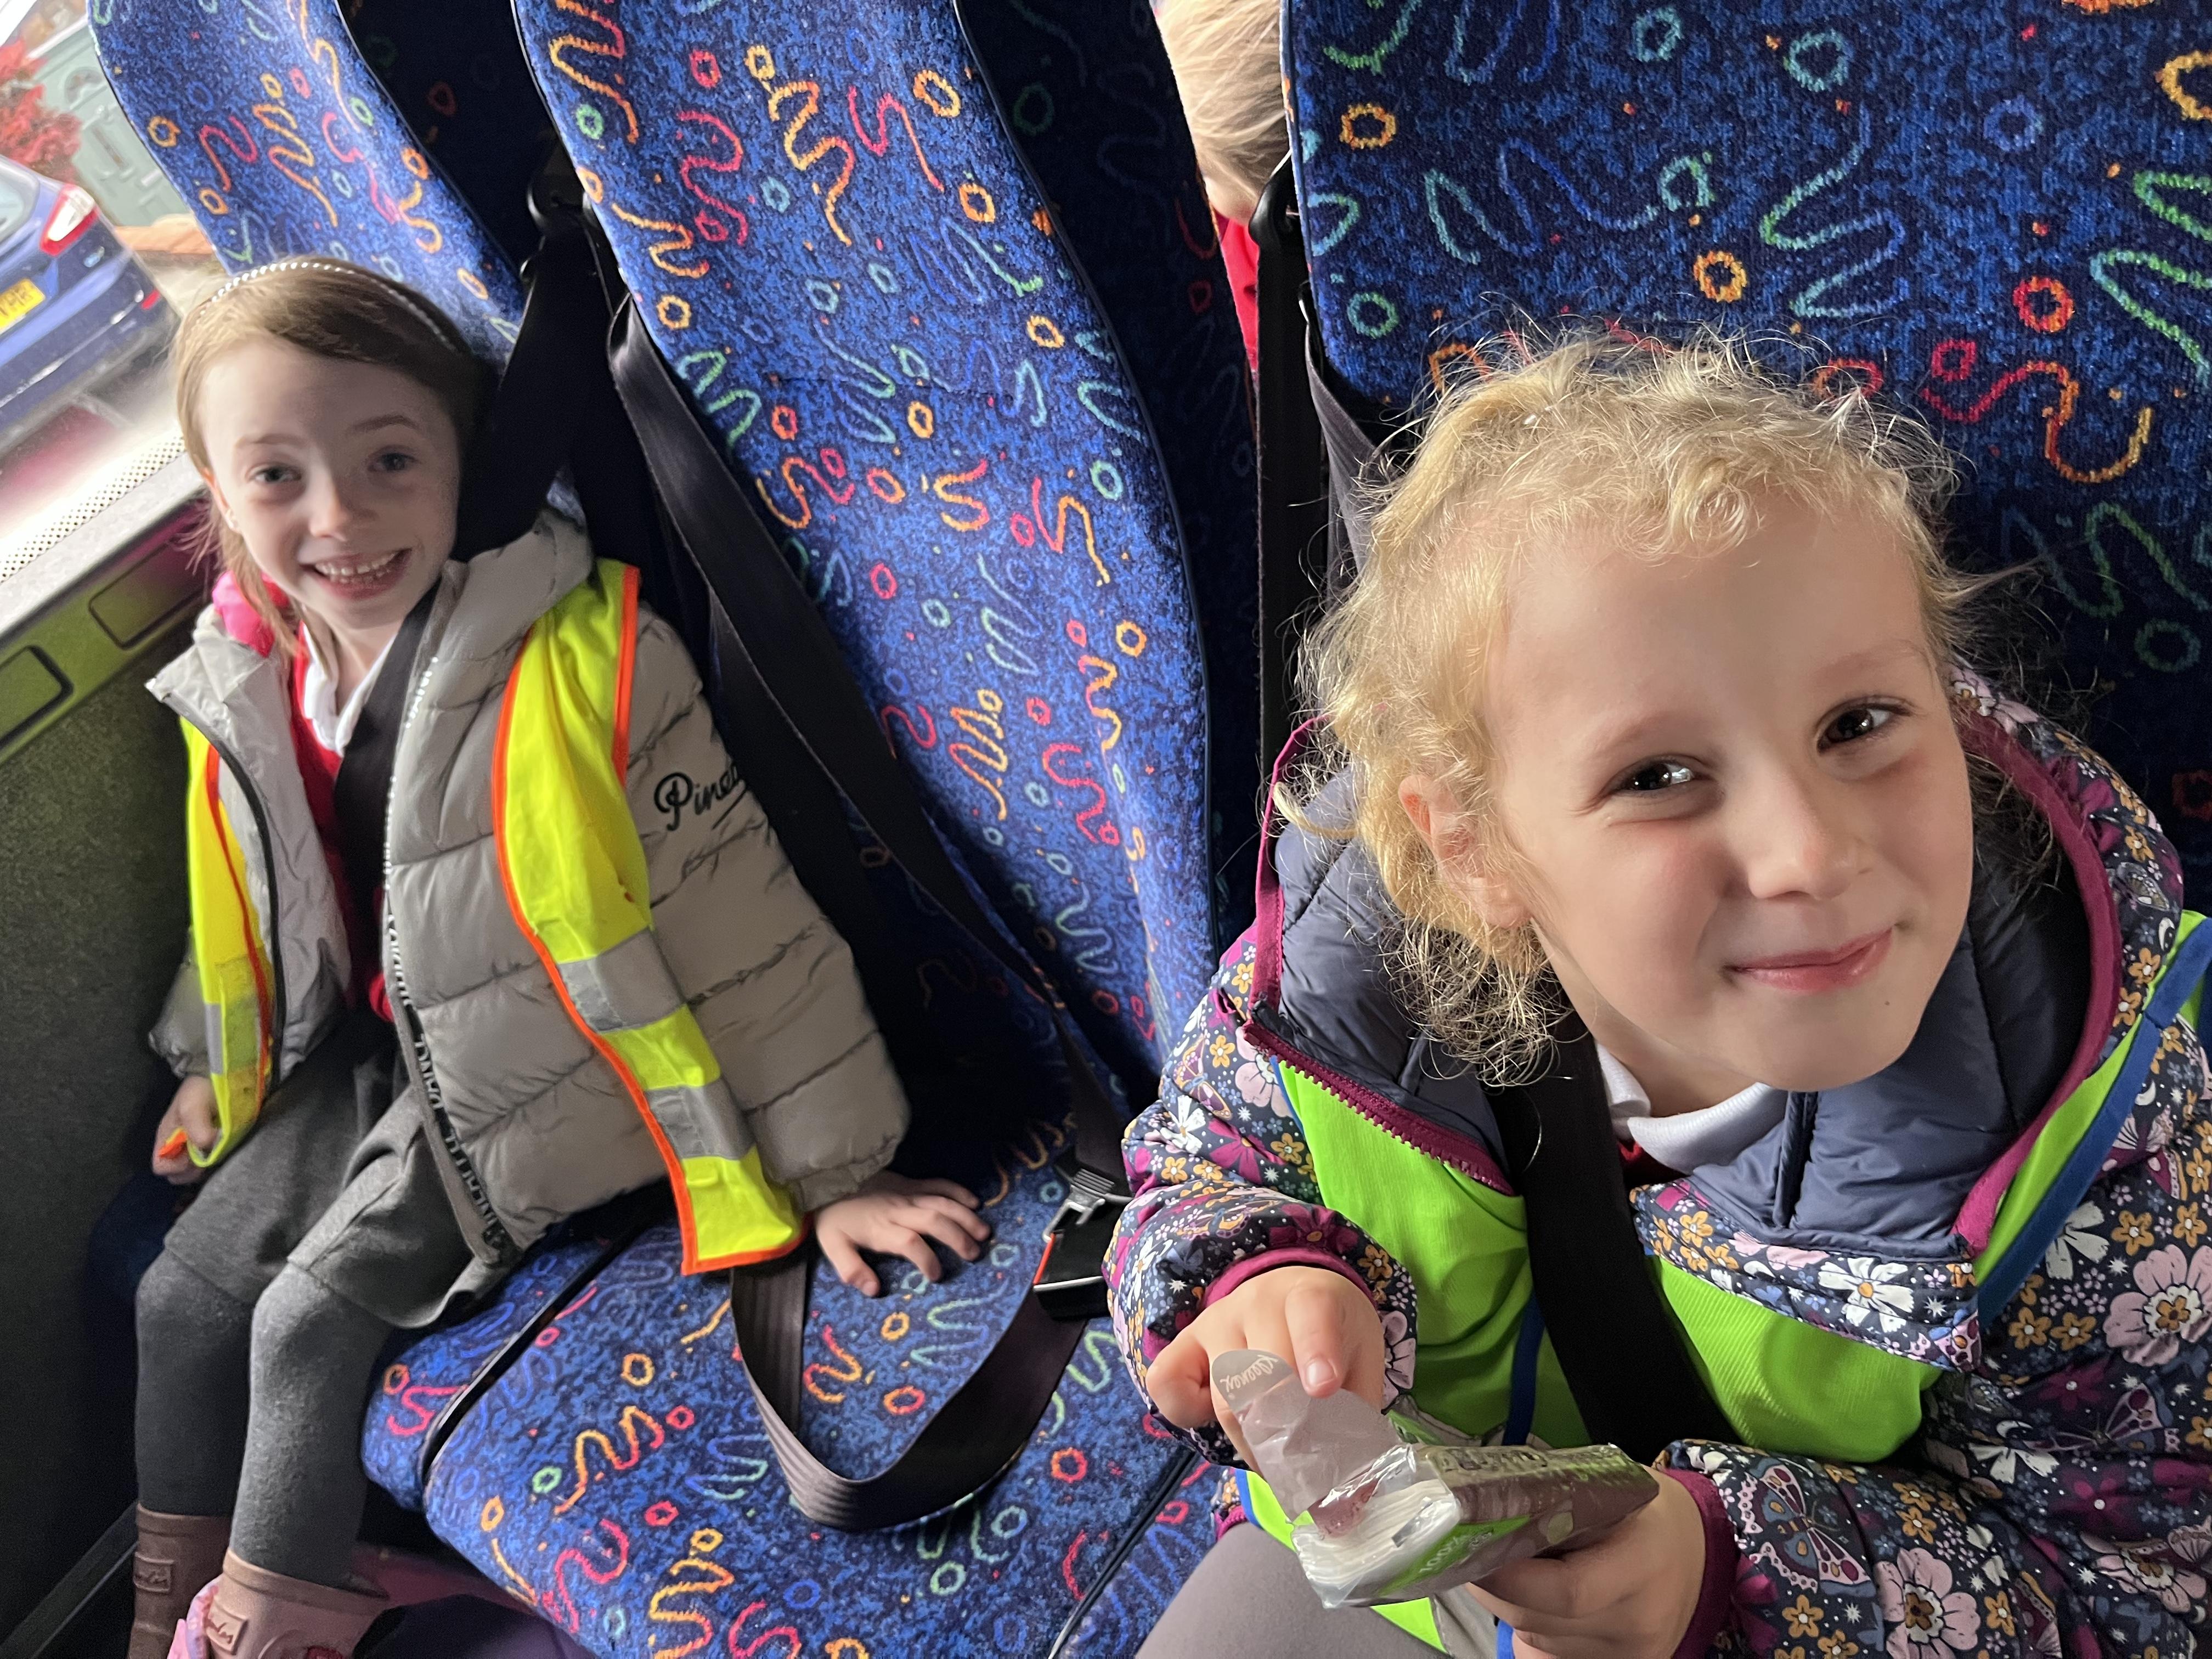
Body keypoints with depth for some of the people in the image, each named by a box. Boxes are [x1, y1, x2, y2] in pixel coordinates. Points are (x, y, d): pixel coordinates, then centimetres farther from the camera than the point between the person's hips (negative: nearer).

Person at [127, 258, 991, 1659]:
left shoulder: (561, 654, -29)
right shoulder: (245, 680, -6)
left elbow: (717, 901, -27)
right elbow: (243, 902, 13)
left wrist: (833, 1170, -24)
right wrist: (226, 1070, 25)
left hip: (523, 1074, -7)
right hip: (374, 1046, 7)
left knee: (315, 1312, -12)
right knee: (185, 1290, 7)